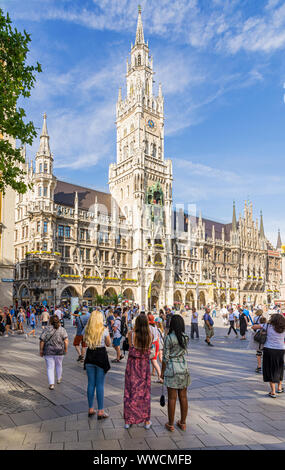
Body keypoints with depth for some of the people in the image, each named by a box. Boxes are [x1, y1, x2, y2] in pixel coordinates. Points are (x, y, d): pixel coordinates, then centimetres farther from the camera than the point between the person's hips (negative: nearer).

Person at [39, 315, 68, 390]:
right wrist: (66, 349, 2)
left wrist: (41, 350, 3)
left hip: (48, 352, -1)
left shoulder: (46, 330, -4)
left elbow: (42, 341, -7)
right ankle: (59, 379, 38)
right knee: (58, 365, 22)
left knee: (50, 368, 6)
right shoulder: (62, 329, -2)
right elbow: (66, 340, -8)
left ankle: (51, 384, -1)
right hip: (59, 351, 1)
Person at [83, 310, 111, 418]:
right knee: (100, 384, 3)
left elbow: (86, 343, 11)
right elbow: (108, 344, 2)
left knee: (91, 383, 13)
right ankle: (100, 411, 9)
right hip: (101, 356, -3)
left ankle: (91, 409, 23)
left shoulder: (87, 330, 0)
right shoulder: (104, 330, -10)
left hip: (90, 357, 4)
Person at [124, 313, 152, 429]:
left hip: (132, 365, -1)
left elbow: (130, 345, 2)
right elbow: (149, 347, 6)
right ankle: (146, 421, 25)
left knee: (130, 392, 12)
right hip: (144, 365, 1)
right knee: (144, 392, 15)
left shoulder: (131, 334, -15)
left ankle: (128, 420, 21)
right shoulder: (150, 336, -9)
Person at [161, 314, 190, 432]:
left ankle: (171, 424, 17)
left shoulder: (169, 338, -14)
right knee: (183, 397, 14)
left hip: (172, 369, -5)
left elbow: (166, 357, -11)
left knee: (172, 398, 6)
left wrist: (162, 371, 1)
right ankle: (183, 423, 25)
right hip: (184, 367, 5)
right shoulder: (185, 337, -1)